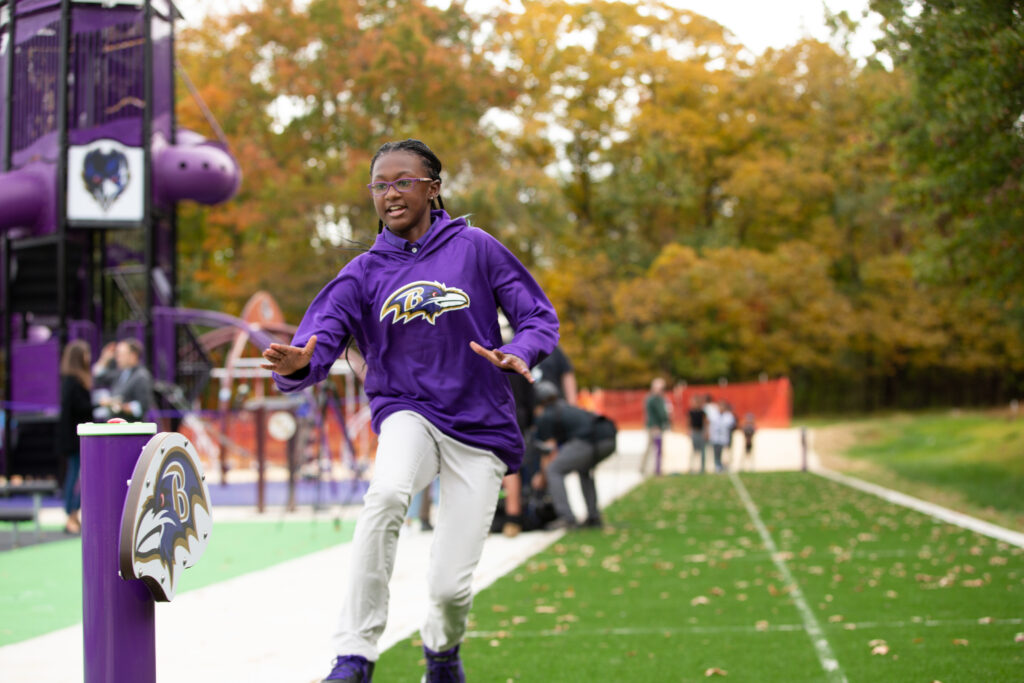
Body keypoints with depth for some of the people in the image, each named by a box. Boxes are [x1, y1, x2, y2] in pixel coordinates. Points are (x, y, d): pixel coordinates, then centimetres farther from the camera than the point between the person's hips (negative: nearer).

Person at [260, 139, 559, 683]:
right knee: (387, 494, -37)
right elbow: (319, 342, -7)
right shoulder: (364, 273, 4)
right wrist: (298, 363, -31)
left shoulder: (475, 248, 0)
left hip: (480, 429, 0)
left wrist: (518, 354, -20)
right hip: (407, 414, 0)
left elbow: (539, 317, 3)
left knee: (450, 586, -6)